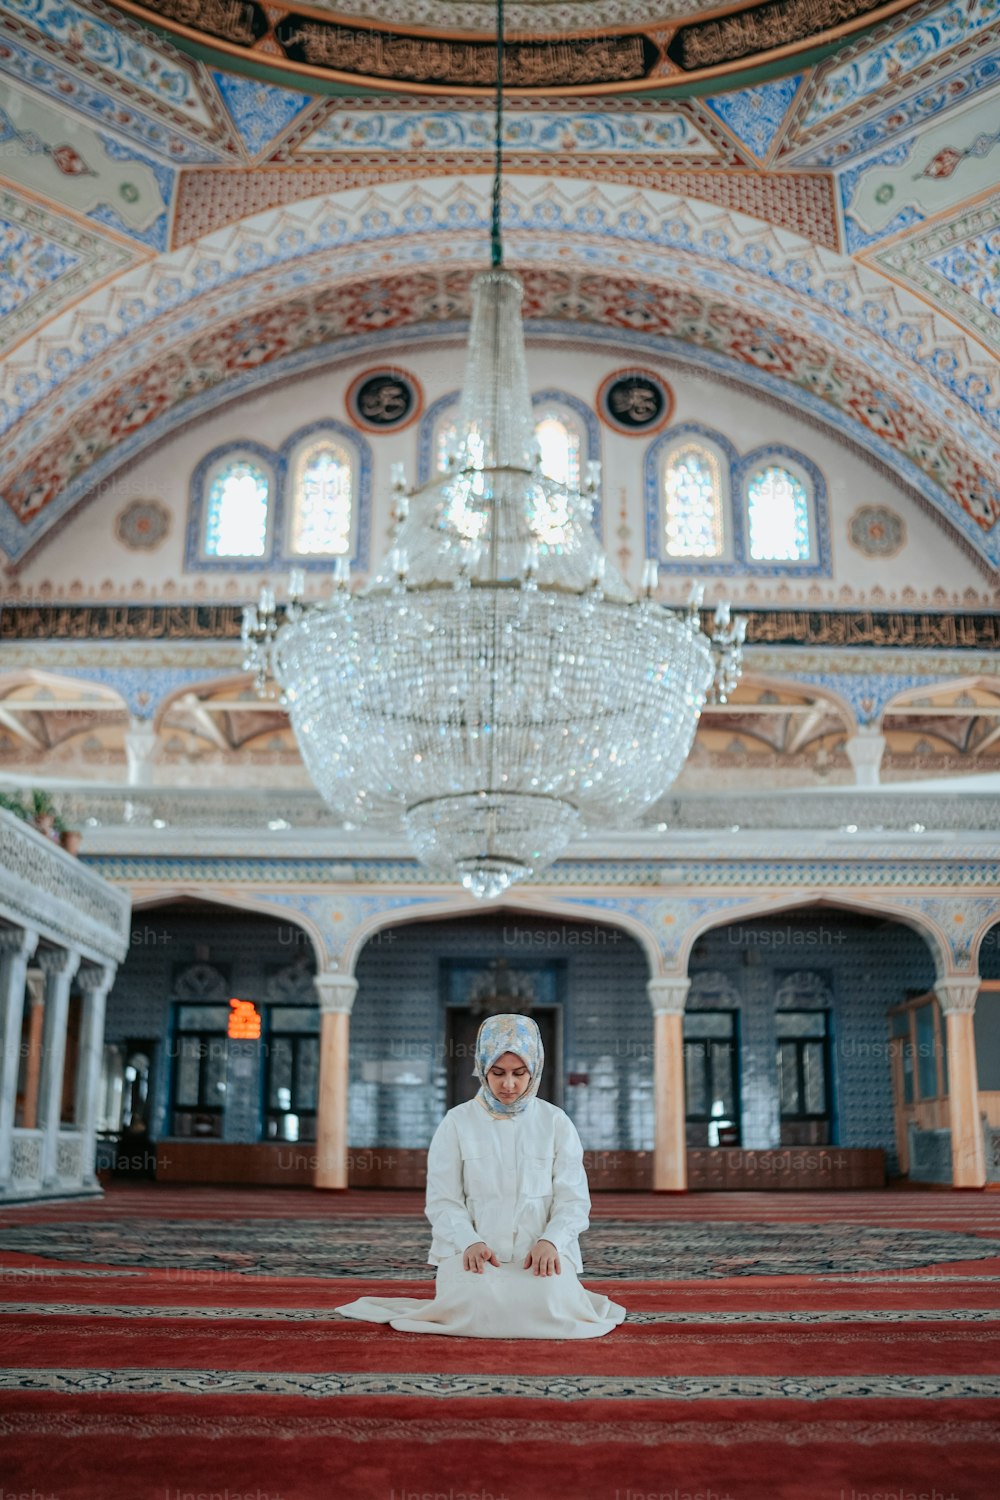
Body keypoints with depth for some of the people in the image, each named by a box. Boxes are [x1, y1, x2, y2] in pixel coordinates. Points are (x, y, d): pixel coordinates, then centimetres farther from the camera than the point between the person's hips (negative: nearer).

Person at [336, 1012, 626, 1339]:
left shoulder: (556, 1123, 6)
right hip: (473, 1249, -1)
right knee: (475, 1304, -32)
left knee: (549, 1306, -30)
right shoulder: (457, 1123, 4)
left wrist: (550, 1241, -17)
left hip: (540, 1251, 1)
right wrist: (470, 1242, -18)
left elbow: (574, 1200, 3)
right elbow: (443, 1201, 1)